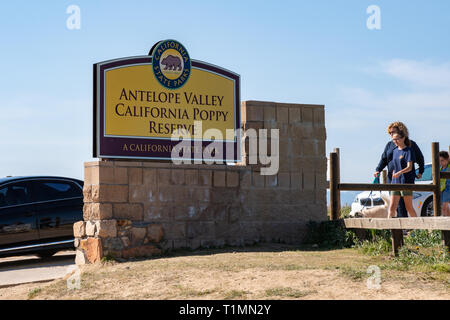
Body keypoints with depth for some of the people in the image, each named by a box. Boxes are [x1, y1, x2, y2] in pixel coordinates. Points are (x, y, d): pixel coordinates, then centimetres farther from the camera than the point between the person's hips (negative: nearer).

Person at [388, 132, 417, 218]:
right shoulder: (395, 151, 14)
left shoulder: (409, 151, -6)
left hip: (406, 182, -6)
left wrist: (400, 173, -33)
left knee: (409, 207, 1)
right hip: (395, 182, 6)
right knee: (392, 207, -4)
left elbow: (409, 167, -16)